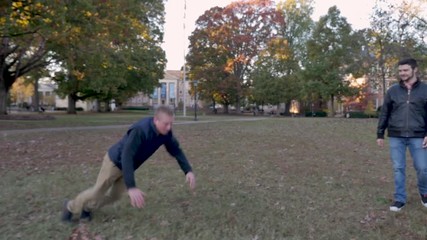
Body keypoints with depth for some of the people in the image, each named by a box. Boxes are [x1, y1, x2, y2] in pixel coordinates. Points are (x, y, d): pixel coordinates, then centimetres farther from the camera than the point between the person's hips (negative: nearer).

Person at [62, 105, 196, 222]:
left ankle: (86, 208, 40)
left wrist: (188, 171, -21)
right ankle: (71, 207, 35)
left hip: (130, 166, 7)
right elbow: (126, 157, -45)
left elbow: (176, 150, -8)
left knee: (115, 195, 16)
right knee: (98, 192, 7)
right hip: (115, 161, -7)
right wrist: (131, 187, -53)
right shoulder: (140, 130, -40)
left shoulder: (165, 132, -18)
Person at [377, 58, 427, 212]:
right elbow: (384, 113, 7)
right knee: (398, 169, 5)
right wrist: (380, 134, 5)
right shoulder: (393, 91, 5)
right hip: (396, 137, 1)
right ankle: (400, 199, 18)